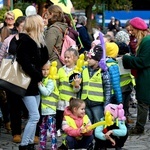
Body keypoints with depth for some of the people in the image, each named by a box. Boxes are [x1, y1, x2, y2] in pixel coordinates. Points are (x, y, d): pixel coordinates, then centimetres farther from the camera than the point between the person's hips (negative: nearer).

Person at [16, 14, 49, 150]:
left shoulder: (37, 40, 12)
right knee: (35, 116, -12)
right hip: (27, 82, -9)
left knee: (33, 117, 10)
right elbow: (24, 63, -23)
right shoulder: (24, 40, -15)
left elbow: (44, 58, 10)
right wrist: (38, 76, -17)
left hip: (35, 82, 9)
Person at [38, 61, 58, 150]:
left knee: (52, 130, -9)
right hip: (42, 110, 7)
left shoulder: (51, 81, -9)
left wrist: (39, 85, -15)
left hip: (50, 110, -7)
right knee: (42, 130, 14)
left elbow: (46, 92, -19)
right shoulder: (40, 80, 12)